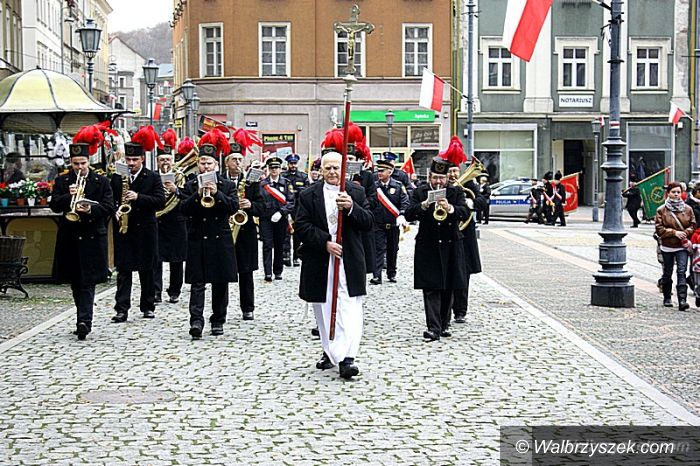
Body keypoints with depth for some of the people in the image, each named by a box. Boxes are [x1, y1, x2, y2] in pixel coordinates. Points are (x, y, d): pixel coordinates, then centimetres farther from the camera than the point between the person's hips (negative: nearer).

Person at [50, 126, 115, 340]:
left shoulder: (101, 182, 3)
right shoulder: (62, 182, 8)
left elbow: (109, 207, -4)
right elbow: (54, 206, -2)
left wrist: (91, 209, -22)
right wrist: (68, 196, -20)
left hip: (92, 238, -3)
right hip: (69, 239, 3)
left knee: (87, 282, -10)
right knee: (75, 282, 10)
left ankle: (84, 321, -18)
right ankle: (84, 320, 21)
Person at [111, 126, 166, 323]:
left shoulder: (153, 178, 0)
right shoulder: (117, 177, 7)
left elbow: (160, 201, -10)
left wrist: (139, 197, -20)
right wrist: (115, 211, -7)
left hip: (145, 229, -1)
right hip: (123, 229, 1)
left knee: (147, 269, 7)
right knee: (123, 269, -3)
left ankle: (148, 306, 19)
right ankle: (121, 309, -5)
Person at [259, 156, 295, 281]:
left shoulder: (286, 183, 3)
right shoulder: (262, 184, 5)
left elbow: (291, 201, -3)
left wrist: (281, 212, -14)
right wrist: (260, 211, -10)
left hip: (281, 219, 1)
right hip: (266, 218, -1)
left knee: (279, 246, 8)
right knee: (267, 245, -7)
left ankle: (278, 272, 18)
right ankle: (268, 273, -10)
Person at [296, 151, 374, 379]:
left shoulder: (356, 193, 6)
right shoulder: (308, 195, 4)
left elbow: (368, 223, -3)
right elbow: (302, 226, -4)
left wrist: (351, 207, -21)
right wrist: (325, 242, -16)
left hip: (349, 261, -1)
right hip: (319, 263, 1)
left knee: (350, 310, -12)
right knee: (323, 309, 11)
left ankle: (347, 358, -17)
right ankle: (330, 351, 27)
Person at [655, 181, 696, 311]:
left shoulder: (687, 209, 4)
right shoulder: (661, 210, -2)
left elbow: (692, 225, 9)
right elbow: (659, 229, -5)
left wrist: (685, 233, -11)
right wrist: (674, 233, -15)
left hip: (682, 246, 0)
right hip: (667, 246, 0)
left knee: (681, 271, -13)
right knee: (667, 273, 12)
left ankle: (682, 300, -19)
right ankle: (667, 298, 28)